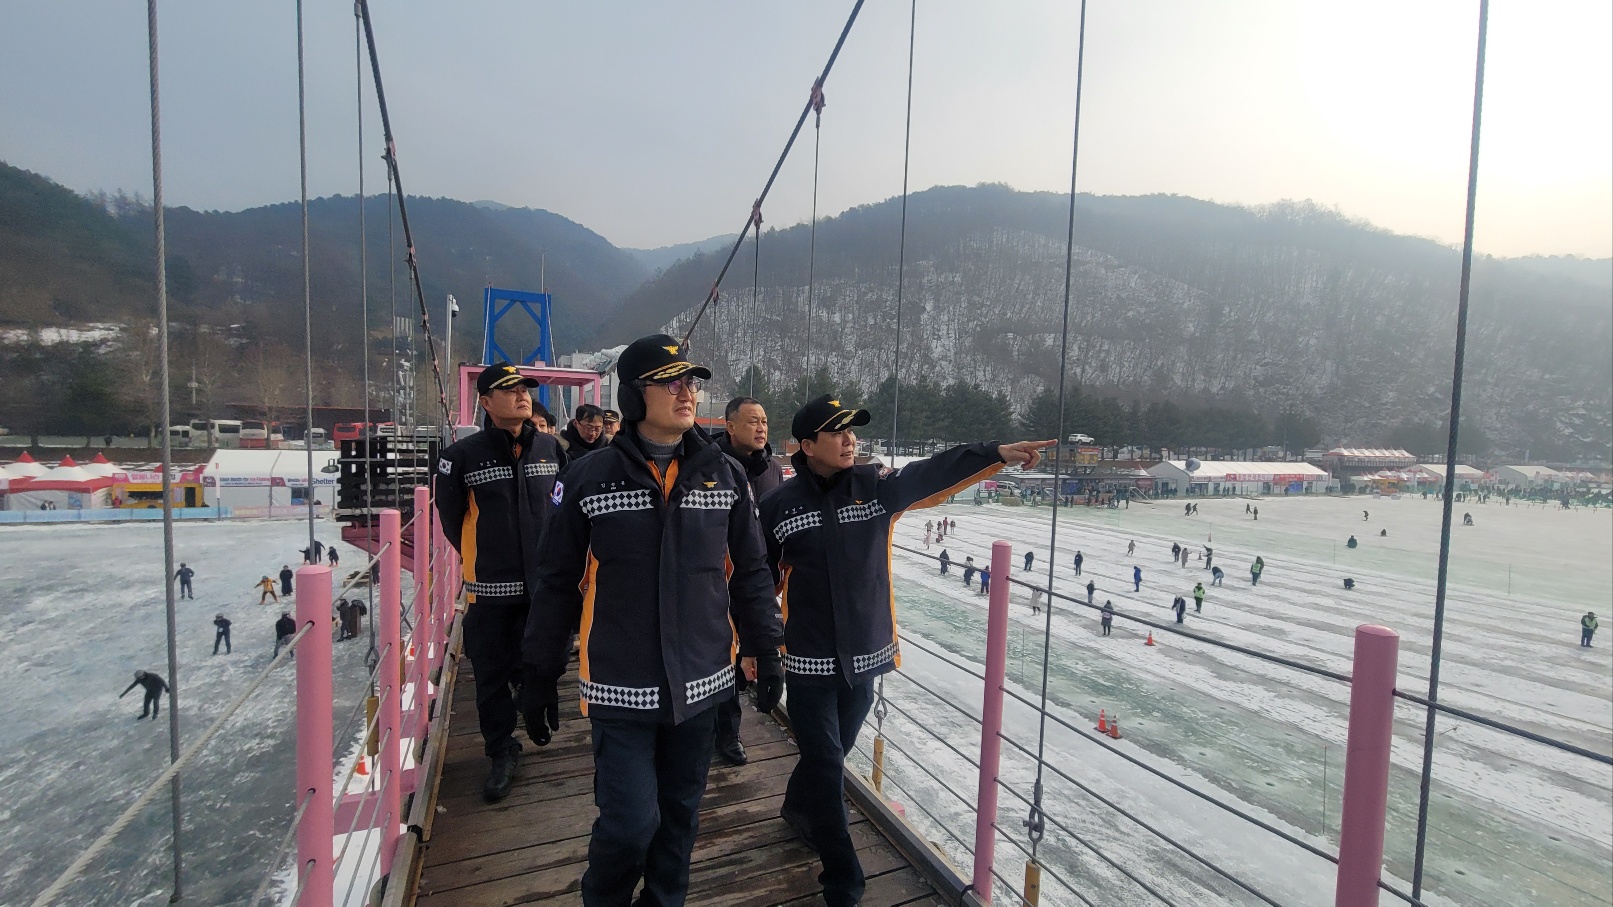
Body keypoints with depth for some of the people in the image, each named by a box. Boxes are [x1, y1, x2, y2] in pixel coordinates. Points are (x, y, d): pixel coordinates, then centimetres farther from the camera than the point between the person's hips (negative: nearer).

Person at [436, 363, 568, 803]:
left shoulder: (549, 448, 2)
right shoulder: (463, 455, -8)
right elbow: (450, 516, 2)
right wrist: (479, 557, 9)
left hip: (543, 582, 3)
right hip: (490, 586, -2)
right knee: (493, 675, 8)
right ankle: (501, 754, 26)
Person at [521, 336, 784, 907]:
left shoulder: (725, 475, 0)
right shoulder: (589, 478, -8)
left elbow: (750, 574, 6)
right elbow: (557, 584, -1)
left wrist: (765, 652, 6)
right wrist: (539, 677, 4)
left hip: (700, 685, 3)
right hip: (620, 690, -2)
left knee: (680, 814, 17)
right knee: (630, 823, 2)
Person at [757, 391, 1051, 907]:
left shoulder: (878, 486, -3)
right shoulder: (780, 505, -7)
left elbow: (936, 473, -13)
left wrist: (997, 453, -24)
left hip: (865, 655, 3)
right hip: (808, 661, -3)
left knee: (834, 752, 21)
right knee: (825, 764, 4)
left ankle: (800, 807, 52)